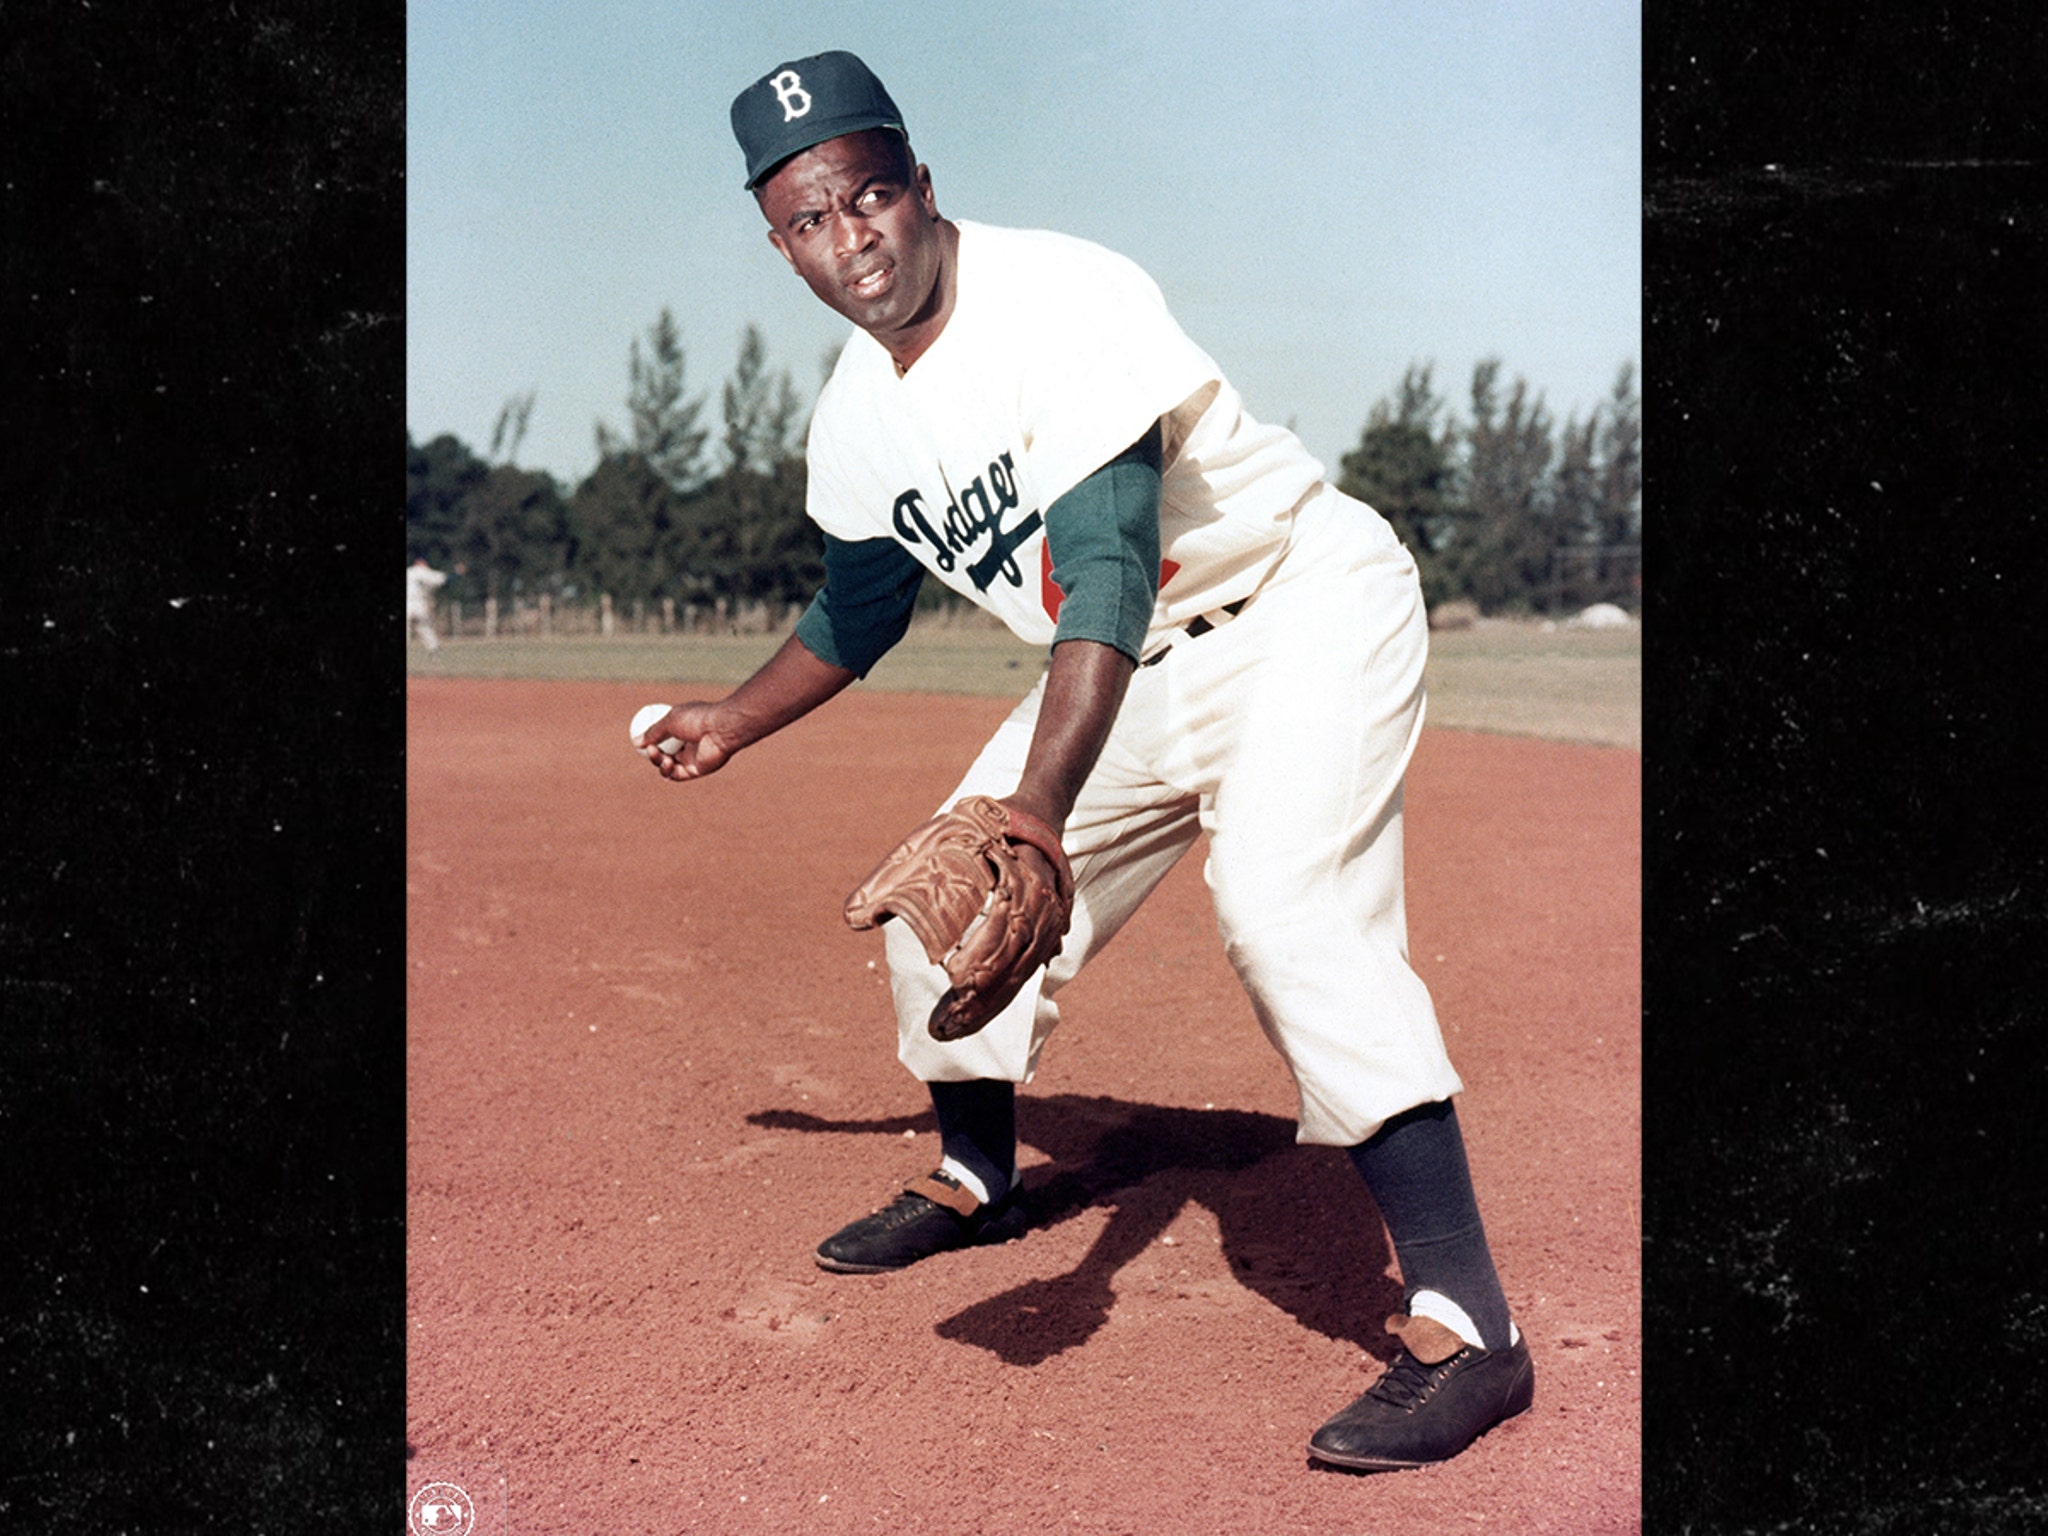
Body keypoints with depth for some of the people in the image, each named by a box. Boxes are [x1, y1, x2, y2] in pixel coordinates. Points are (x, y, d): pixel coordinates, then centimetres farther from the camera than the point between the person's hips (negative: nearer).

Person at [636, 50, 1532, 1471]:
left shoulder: (1063, 300, -26)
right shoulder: (859, 417, -1)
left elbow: (1107, 568, -37)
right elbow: (861, 608, 19)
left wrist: (1034, 813, -47)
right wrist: (733, 724, 25)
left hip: (1302, 605, -8)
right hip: (1135, 665, 8)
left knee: (1285, 906, -30)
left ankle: (1467, 1327, -27)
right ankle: (977, 1183, 38)